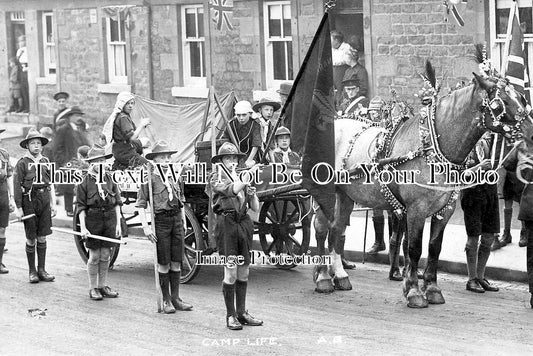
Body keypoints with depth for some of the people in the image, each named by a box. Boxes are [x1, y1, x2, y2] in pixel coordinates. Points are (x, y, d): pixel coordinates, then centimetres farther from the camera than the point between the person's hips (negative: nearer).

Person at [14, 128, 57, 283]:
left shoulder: (45, 161, 11)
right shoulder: (22, 163, -4)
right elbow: (17, 186, -6)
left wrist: (52, 203, 13)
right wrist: (19, 207, -9)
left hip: (44, 201, 4)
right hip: (29, 202, -4)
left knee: (42, 237, 7)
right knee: (31, 239, 2)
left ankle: (42, 270, 14)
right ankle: (32, 272, 10)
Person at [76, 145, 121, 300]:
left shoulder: (109, 179, 7)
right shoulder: (85, 182, -4)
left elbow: (117, 203, 9)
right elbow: (81, 206, -4)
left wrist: (118, 223, 5)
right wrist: (83, 227, -10)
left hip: (109, 218, 4)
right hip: (92, 219, -3)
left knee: (105, 255, 9)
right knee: (94, 256, 1)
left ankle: (103, 286, 20)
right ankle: (93, 288, 10)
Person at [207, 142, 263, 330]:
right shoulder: (217, 178, 2)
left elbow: (256, 208, 17)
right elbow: (232, 190, -20)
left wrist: (253, 194, -3)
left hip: (244, 223, 6)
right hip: (226, 223, -6)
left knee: (244, 272, 8)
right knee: (231, 271, -8)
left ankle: (242, 313, 17)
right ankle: (230, 316, -2)